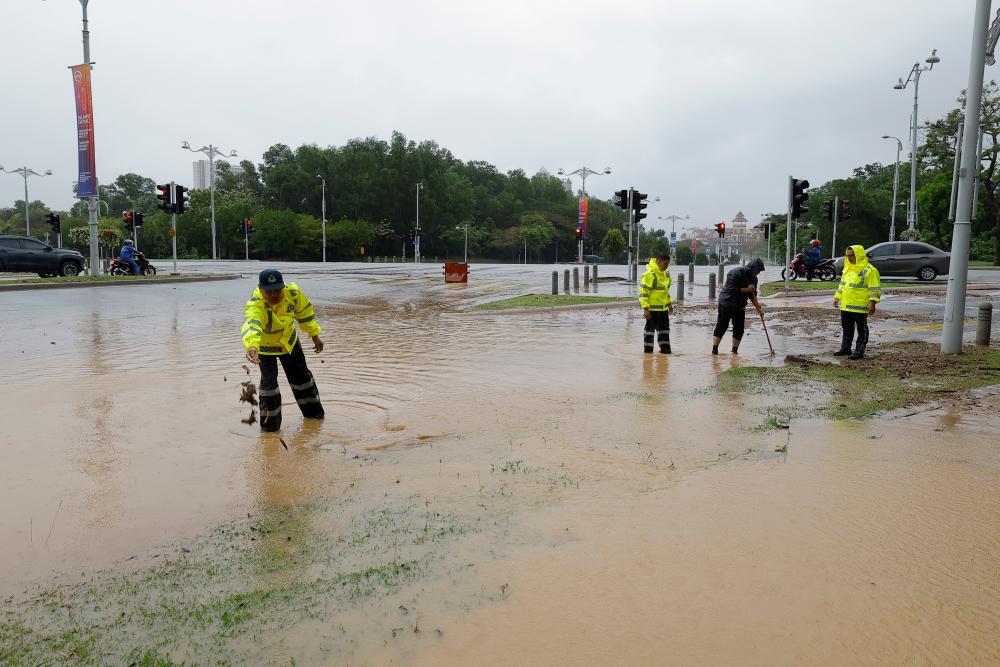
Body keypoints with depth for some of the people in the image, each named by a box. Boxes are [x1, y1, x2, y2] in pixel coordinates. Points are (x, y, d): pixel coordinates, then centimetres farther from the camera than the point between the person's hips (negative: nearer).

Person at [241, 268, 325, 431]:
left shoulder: (292, 292, -27)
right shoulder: (255, 306, -41)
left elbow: (304, 312, -8)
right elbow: (251, 325, -61)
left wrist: (315, 336, -1)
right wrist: (252, 346, -82)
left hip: (289, 340, 4)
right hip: (265, 345, -4)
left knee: (301, 375, 14)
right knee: (269, 381, -11)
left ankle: (313, 412, 36)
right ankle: (270, 424, 10)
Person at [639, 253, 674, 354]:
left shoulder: (666, 273, 8)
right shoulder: (650, 274, -20)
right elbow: (643, 292, -21)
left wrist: (669, 303, 20)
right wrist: (645, 309, -24)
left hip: (663, 307, 8)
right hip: (652, 308, -8)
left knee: (664, 328, 13)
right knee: (650, 328, 3)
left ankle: (665, 348, 22)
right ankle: (647, 349, 13)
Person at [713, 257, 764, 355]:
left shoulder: (753, 278, 6)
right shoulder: (736, 273, -18)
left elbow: (753, 294, 11)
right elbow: (732, 290, -24)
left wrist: (757, 306, 0)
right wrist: (747, 289, -22)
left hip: (740, 306, 7)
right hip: (726, 304, -7)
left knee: (739, 329, 5)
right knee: (721, 327, -6)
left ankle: (734, 351, 14)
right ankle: (714, 350, -2)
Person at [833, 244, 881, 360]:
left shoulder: (869, 270, -11)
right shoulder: (847, 269, 13)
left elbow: (875, 289, -13)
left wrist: (872, 303, -19)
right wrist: (837, 298, 19)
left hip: (860, 307, -7)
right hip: (845, 306, 7)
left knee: (861, 330, 3)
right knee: (847, 329, 16)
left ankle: (859, 352, 7)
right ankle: (845, 348, 26)